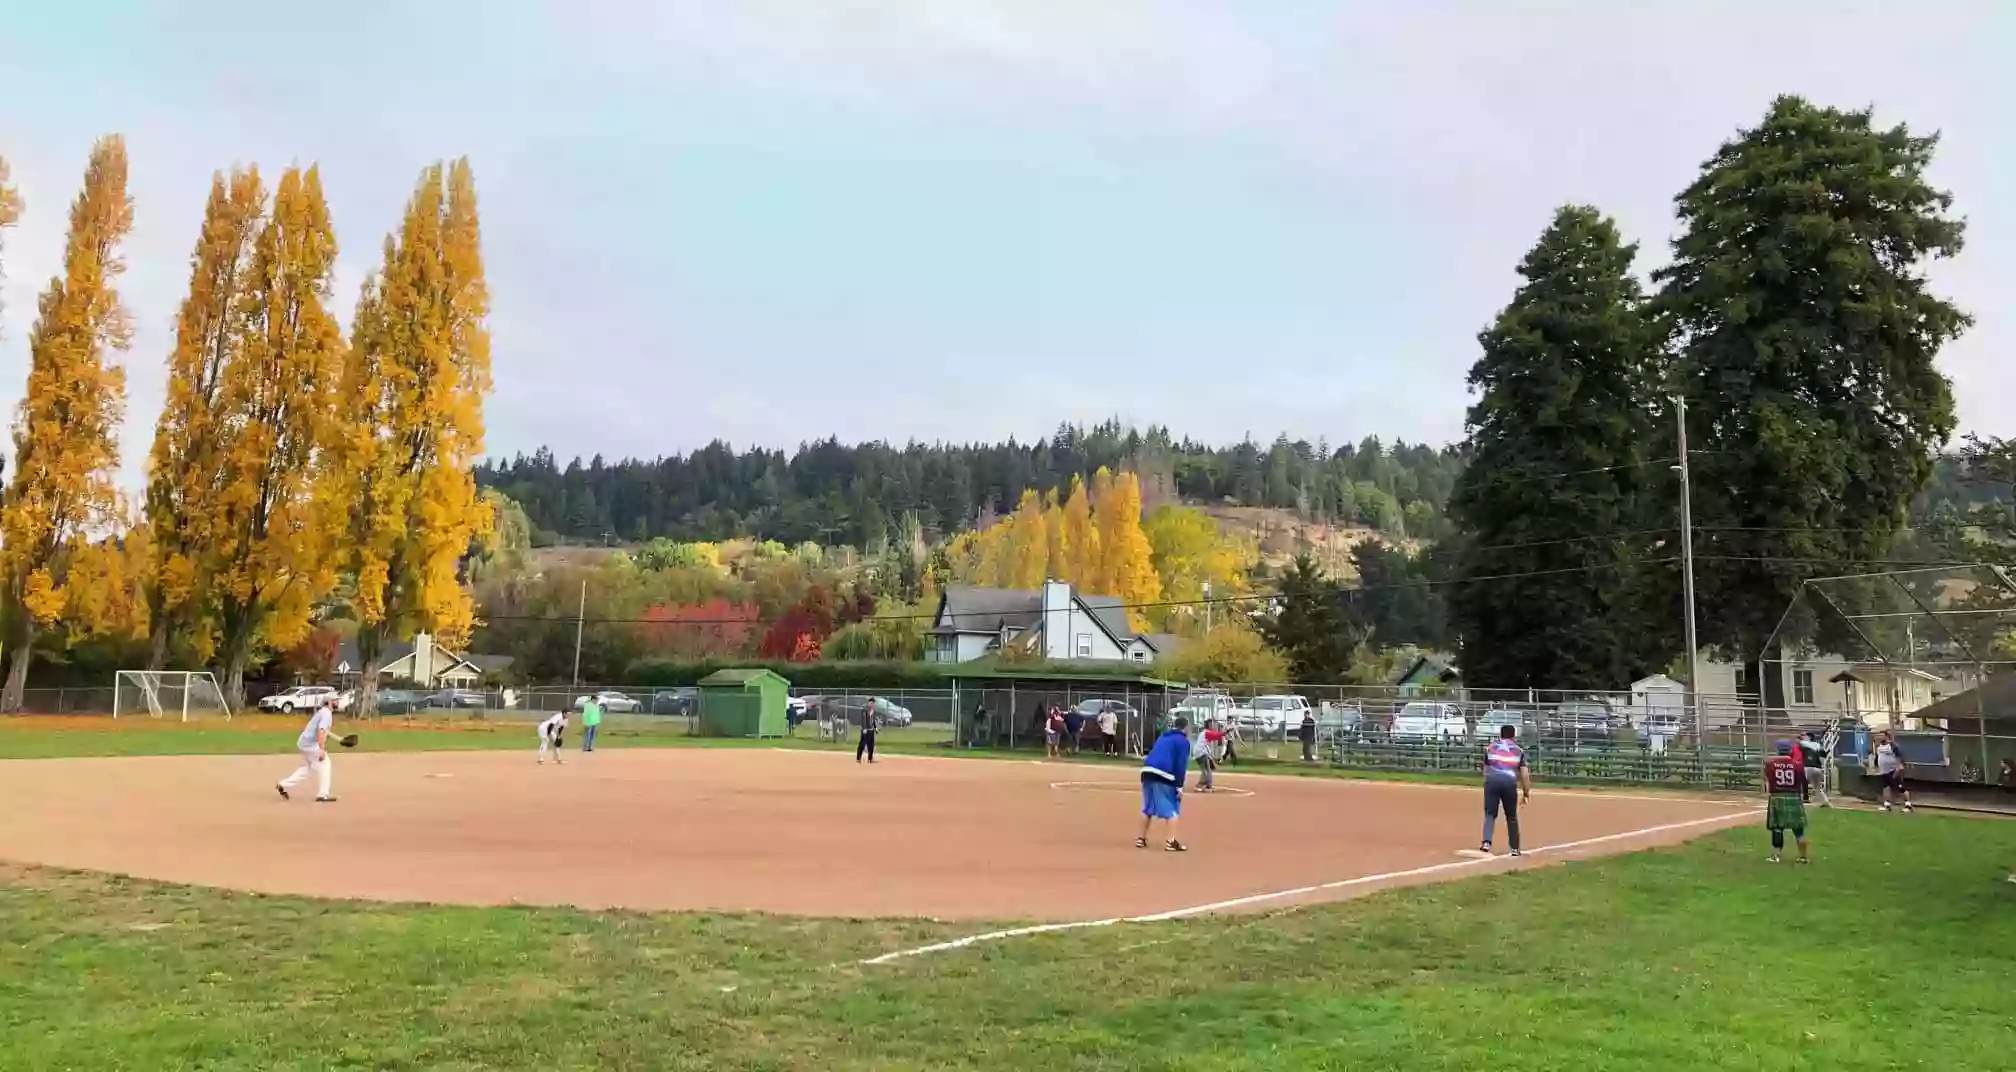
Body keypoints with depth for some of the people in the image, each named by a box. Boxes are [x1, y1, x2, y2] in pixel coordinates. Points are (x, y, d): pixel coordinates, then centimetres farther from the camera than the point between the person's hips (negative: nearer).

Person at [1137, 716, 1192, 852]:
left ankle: (1141, 839, 23)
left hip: (1147, 771, 7)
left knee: (1148, 808, 18)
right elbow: (1181, 765, -4)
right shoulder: (1183, 741, 6)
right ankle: (1171, 842, -6)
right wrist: (1179, 786, -7)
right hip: (1164, 775, -7)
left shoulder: (1162, 737, 27)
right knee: (1172, 809, 1)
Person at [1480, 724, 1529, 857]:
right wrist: (1526, 792, 14)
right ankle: (1515, 848, 18)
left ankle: (1486, 843, -18)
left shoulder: (1490, 747, 19)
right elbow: (1524, 774, 10)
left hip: (1492, 780, 0)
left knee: (1490, 814, 2)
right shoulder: (1519, 750, 17)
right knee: (1512, 816, 13)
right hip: (1510, 782, 0)